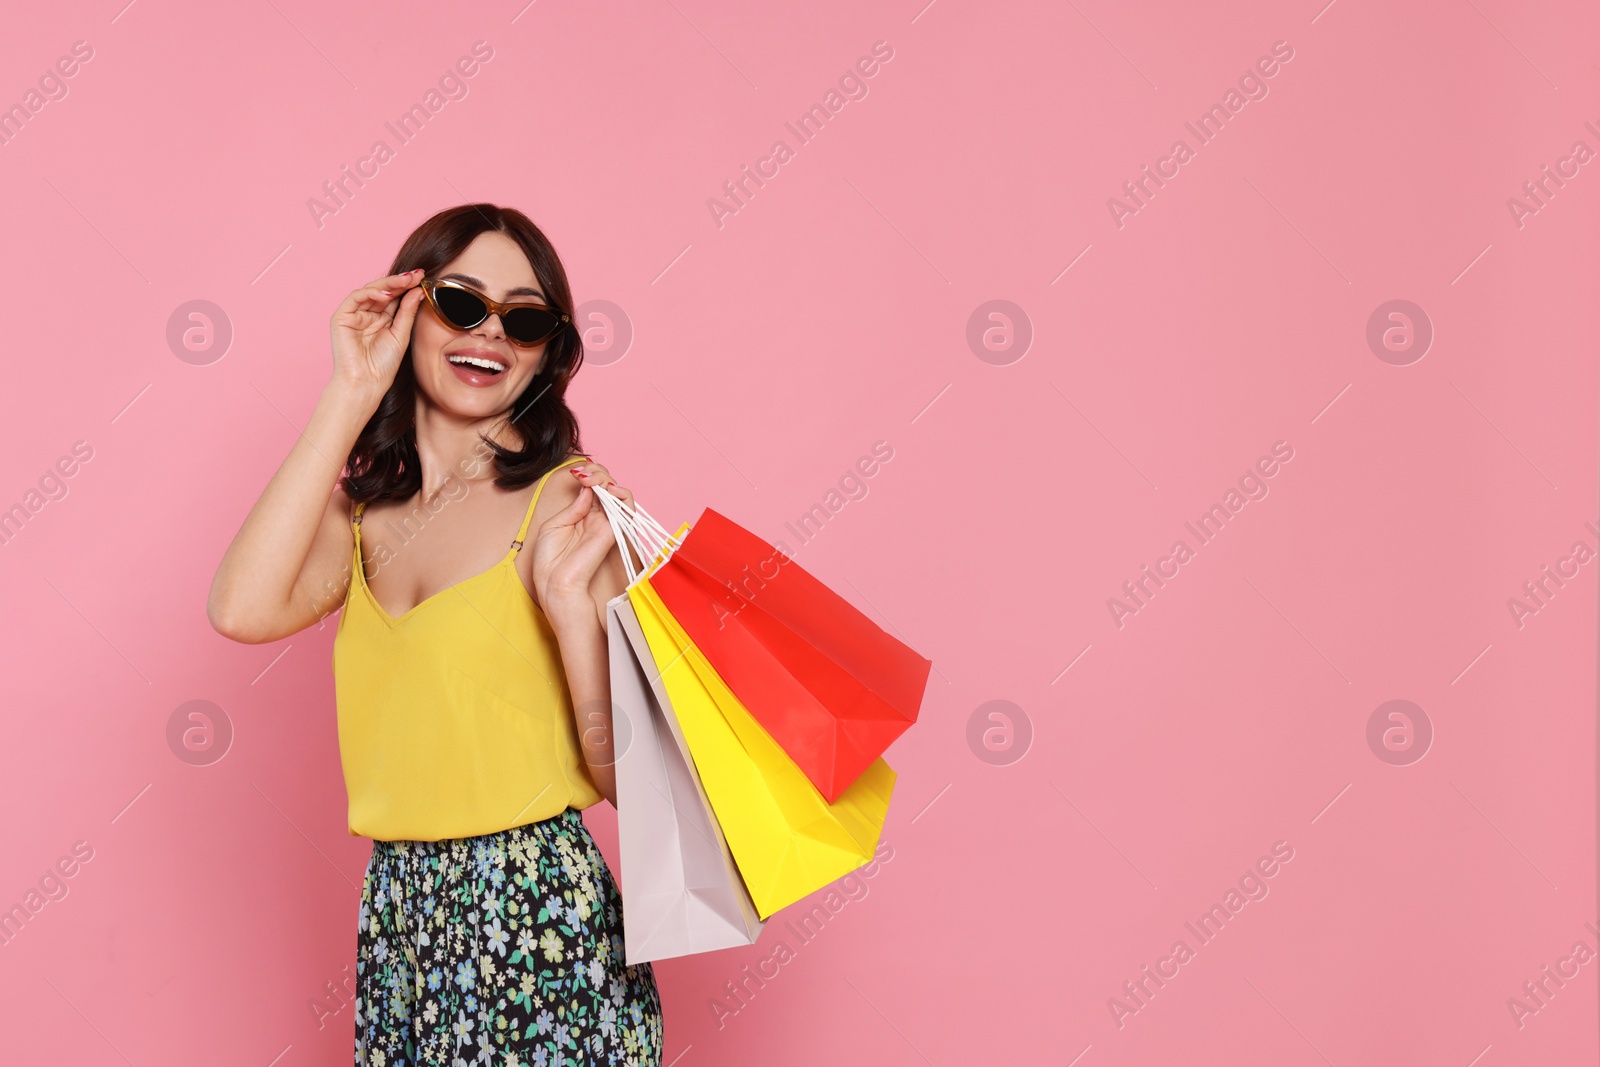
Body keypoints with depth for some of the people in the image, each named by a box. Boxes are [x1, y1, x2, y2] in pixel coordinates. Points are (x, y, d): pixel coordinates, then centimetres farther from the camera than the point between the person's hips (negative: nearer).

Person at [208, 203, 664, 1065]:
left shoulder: (567, 497, -8)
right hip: (399, 916, 4)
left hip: (539, 916, -4)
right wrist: (351, 397, -11)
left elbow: (626, 774, -11)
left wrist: (570, 599, -26)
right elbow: (242, 609, -16)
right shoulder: (361, 511, 7)